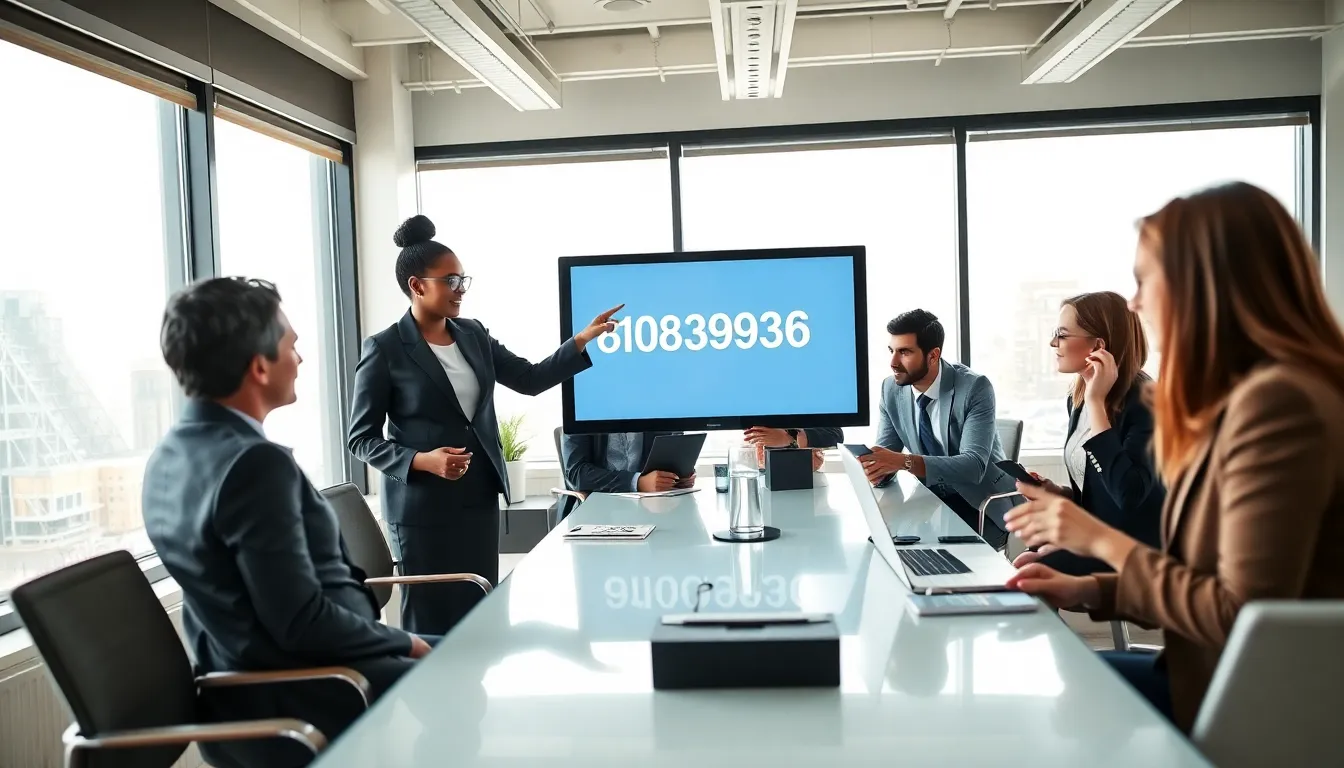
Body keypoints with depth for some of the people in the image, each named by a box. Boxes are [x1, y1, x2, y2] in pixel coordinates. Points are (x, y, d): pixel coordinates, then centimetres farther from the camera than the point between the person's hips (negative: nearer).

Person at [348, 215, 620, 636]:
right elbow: (361, 438, -7)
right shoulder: (385, 348, -8)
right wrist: (421, 461, -21)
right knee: (431, 621, 2)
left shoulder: (473, 334, 8)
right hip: (423, 507, -5)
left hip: (480, 499, 5)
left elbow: (530, 379, 9)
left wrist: (582, 341, 0)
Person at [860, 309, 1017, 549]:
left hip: (980, 504, -4)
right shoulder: (891, 389, -5)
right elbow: (887, 453, -3)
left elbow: (974, 465, -29)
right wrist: (874, 466, -28)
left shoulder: (975, 387, -20)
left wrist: (905, 461, -42)